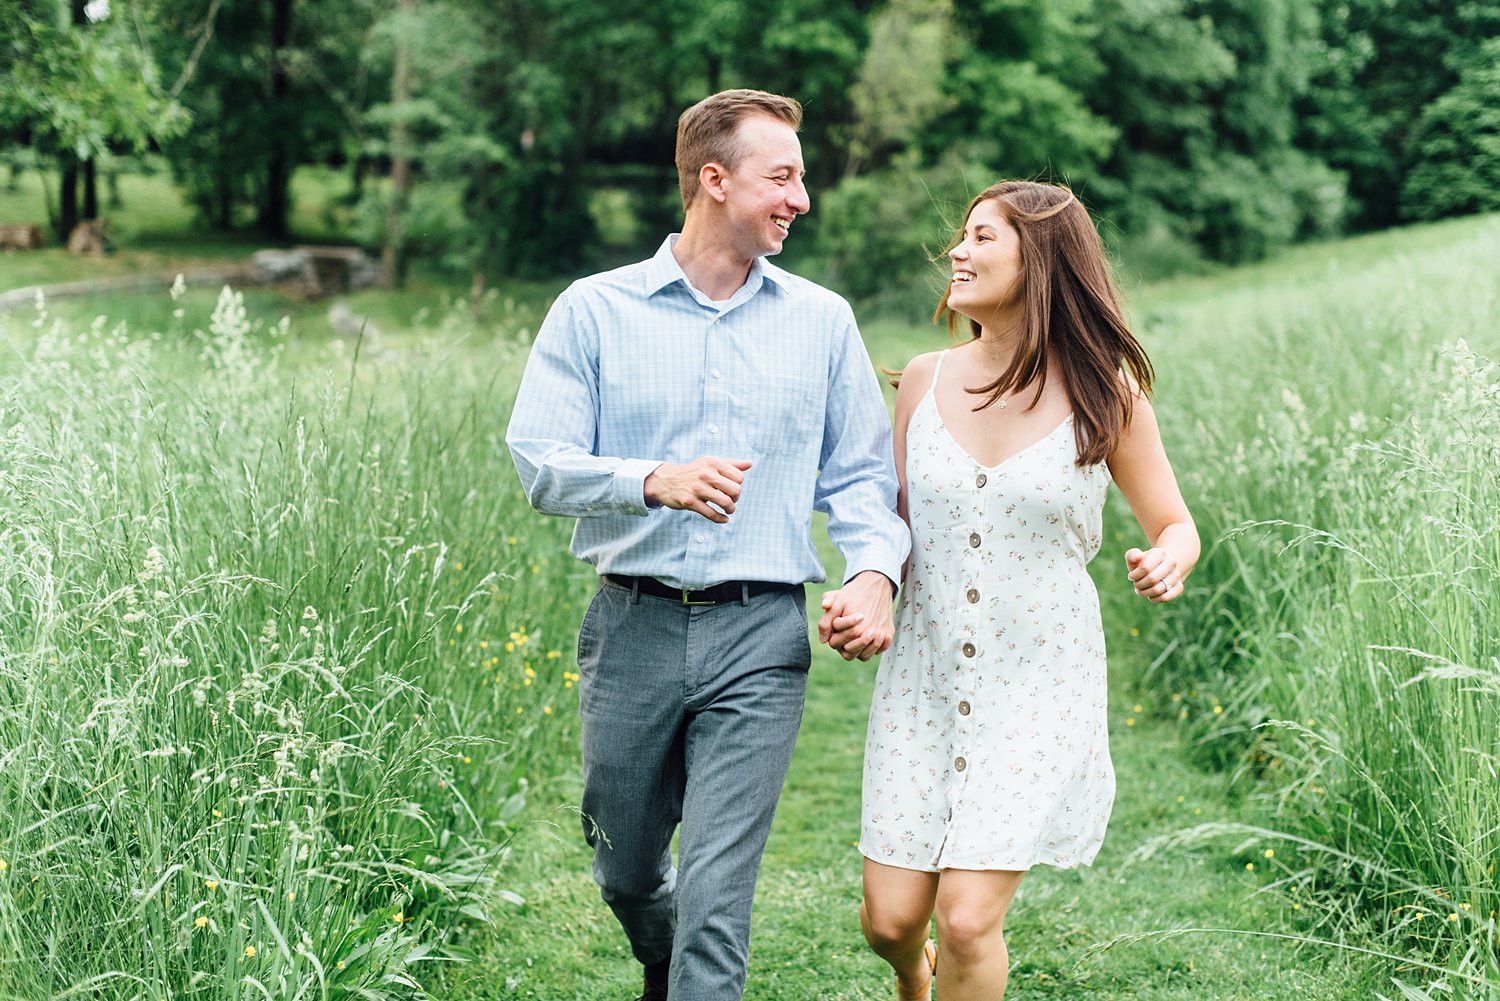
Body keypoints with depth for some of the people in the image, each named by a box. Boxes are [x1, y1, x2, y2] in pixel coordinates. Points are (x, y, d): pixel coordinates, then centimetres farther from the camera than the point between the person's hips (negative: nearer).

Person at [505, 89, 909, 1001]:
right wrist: (656, 481, -24)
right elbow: (541, 463, -6)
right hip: (633, 625, 1)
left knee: (717, 893, -8)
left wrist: (875, 570, -13)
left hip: (760, 636, -1)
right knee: (626, 875, 17)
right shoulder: (595, 311, 3)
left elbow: (860, 474, 7)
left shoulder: (822, 321, 8)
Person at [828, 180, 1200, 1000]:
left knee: (967, 919, -11)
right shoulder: (925, 381, 2)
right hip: (923, 679, 3)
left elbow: (1173, 524, 5)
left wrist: (1168, 562, -19)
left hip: (1038, 692, -3)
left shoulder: (1105, 394, -5)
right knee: (889, 918, 3)